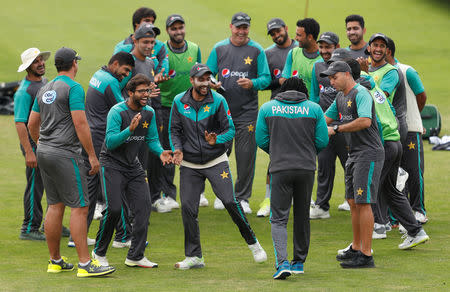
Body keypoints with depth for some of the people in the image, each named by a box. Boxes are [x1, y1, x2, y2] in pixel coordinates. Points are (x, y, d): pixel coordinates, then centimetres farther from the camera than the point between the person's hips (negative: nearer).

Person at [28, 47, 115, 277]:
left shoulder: (44, 90, 14)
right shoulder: (74, 88, -11)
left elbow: (32, 124, 19)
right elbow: (80, 124, -17)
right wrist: (92, 156, -14)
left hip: (44, 152, 8)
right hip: (65, 154, -8)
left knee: (55, 206, 13)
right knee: (79, 207, -8)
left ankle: (55, 261, 18)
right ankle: (85, 264, -11)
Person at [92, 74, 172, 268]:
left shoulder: (149, 113, 3)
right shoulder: (117, 112, -17)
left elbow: (152, 139, 11)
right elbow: (110, 142, -23)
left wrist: (161, 152, -9)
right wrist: (130, 129, -36)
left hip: (133, 165, 7)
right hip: (112, 165, -6)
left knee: (143, 207, -4)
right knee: (113, 209, -16)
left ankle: (135, 256, 4)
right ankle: (99, 252, 4)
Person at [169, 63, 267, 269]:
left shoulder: (218, 101, -7)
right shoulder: (179, 102, -1)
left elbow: (230, 130, -6)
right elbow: (175, 129, 7)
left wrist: (217, 140, -27)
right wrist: (178, 148, -11)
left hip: (216, 161, -2)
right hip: (189, 164, 2)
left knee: (230, 201, -13)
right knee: (187, 208, -4)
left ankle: (252, 242, 5)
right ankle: (194, 256, 7)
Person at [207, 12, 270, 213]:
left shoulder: (256, 50, 3)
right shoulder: (219, 49, 8)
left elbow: (266, 78, 2)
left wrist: (252, 83, -18)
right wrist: (211, 84, -11)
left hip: (247, 111, -2)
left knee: (246, 155, -2)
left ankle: (242, 197, 7)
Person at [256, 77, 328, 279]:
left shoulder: (267, 108, 4)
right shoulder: (314, 108, 4)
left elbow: (261, 140, 6)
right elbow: (322, 141, 4)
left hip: (280, 169, -2)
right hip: (306, 169, 2)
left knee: (278, 218, -1)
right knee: (302, 216, 16)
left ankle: (282, 261, -19)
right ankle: (299, 262, 25)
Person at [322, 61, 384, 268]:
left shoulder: (361, 93, -13)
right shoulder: (340, 98, 17)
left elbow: (365, 121, -27)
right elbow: (324, 119, 25)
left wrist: (336, 129, -21)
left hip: (369, 154, -10)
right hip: (354, 155, 10)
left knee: (363, 203, -11)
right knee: (353, 202, 14)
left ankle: (366, 255, -10)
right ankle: (356, 249, 24)